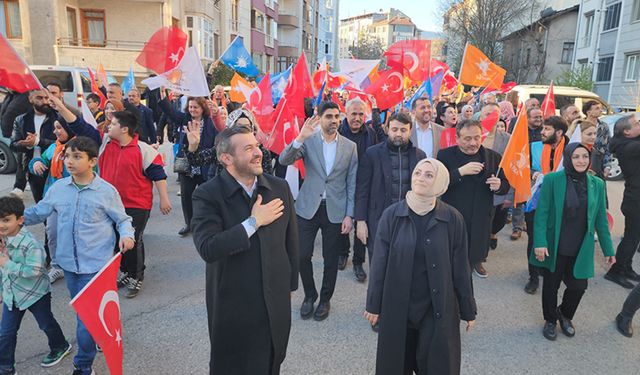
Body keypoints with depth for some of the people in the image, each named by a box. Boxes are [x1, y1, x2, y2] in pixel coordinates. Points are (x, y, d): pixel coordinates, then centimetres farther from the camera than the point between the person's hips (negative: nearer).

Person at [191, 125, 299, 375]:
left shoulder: (280, 188, -2)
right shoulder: (207, 195, -14)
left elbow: (291, 242, 7)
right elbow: (208, 249, -26)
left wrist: (290, 286, 13)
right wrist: (254, 222, -24)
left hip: (276, 304, 3)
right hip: (232, 308, -3)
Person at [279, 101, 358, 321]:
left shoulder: (350, 146, 0)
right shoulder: (308, 141, -3)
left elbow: (352, 184, 1)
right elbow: (284, 160, -16)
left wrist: (349, 215, -4)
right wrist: (300, 138, -30)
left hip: (335, 210, 1)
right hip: (307, 207, 0)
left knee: (331, 260, 10)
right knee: (302, 255, 3)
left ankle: (325, 299, 32)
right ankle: (309, 295, 29)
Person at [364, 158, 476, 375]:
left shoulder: (452, 219, -9)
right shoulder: (392, 215, -8)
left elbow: (460, 268, -2)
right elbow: (379, 262, -4)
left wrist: (468, 310, 3)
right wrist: (374, 304, 0)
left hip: (438, 308, 0)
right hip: (397, 305, 1)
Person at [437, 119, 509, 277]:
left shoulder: (493, 157, -1)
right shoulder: (445, 155, -10)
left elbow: (505, 186, 5)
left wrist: (498, 186, -18)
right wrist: (460, 171, -30)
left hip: (481, 217, 3)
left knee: (479, 250, 23)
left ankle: (477, 262, 51)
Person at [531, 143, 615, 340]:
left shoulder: (597, 184, 0)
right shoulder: (552, 179, -11)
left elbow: (601, 219, 6)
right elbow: (542, 213, -10)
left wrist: (608, 249, 7)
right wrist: (540, 242, -16)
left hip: (581, 250, 3)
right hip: (555, 248, -2)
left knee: (579, 286, 8)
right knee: (551, 286, 12)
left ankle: (565, 315, 39)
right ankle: (550, 320, 37)